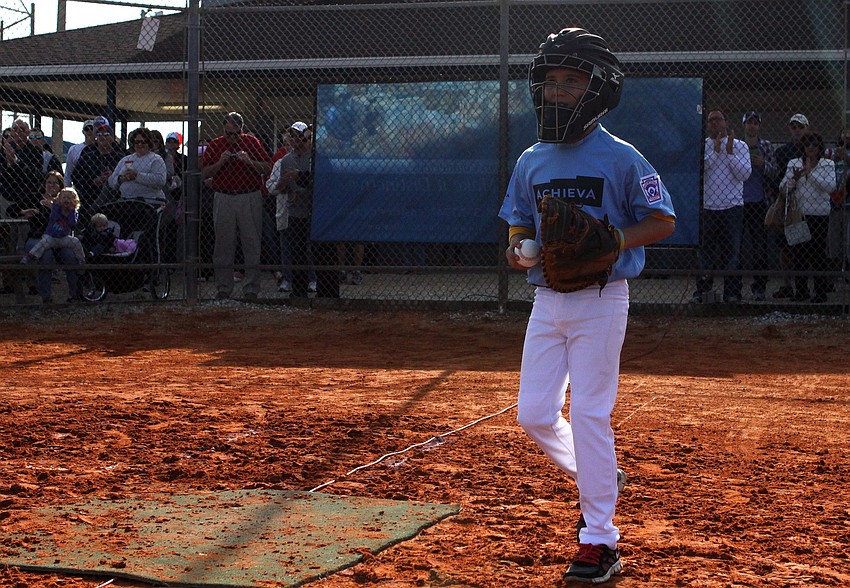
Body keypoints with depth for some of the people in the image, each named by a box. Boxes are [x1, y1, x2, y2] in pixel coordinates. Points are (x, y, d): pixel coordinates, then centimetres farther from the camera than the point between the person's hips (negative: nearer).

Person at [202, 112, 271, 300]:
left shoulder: (252, 142, 5)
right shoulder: (214, 145, 7)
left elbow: (267, 168, 2)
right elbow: (205, 173, 5)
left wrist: (249, 161, -13)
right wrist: (221, 162, -10)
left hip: (250, 198, -1)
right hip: (223, 198, 1)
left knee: (252, 245, -1)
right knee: (223, 245, 3)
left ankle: (251, 288, 4)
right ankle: (223, 288, 10)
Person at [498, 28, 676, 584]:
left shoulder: (621, 158, -8)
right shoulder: (532, 161, 8)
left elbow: (663, 221, -4)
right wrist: (518, 250, -5)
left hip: (600, 301, -6)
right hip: (547, 302, 6)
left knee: (590, 415, -7)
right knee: (534, 414, 4)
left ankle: (600, 543, 2)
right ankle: (597, 476, 32)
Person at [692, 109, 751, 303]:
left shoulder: (739, 146, 7)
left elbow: (745, 174, -5)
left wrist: (729, 152, -9)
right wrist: (715, 151, -11)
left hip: (732, 206, -1)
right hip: (707, 206, 1)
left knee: (732, 250, 0)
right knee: (706, 250, 5)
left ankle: (732, 292, 5)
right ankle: (702, 289, 12)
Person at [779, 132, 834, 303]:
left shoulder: (828, 164, 4)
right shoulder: (793, 164, 10)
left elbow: (830, 186, -12)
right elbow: (783, 188, 4)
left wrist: (810, 172, -14)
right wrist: (794, 178, -15)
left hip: (820, 215, -2)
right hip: (798, 214, 2)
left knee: (818, 254, -2)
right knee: (798, 253, 2)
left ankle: (821, 292, 4)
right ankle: (800, 291, 11)